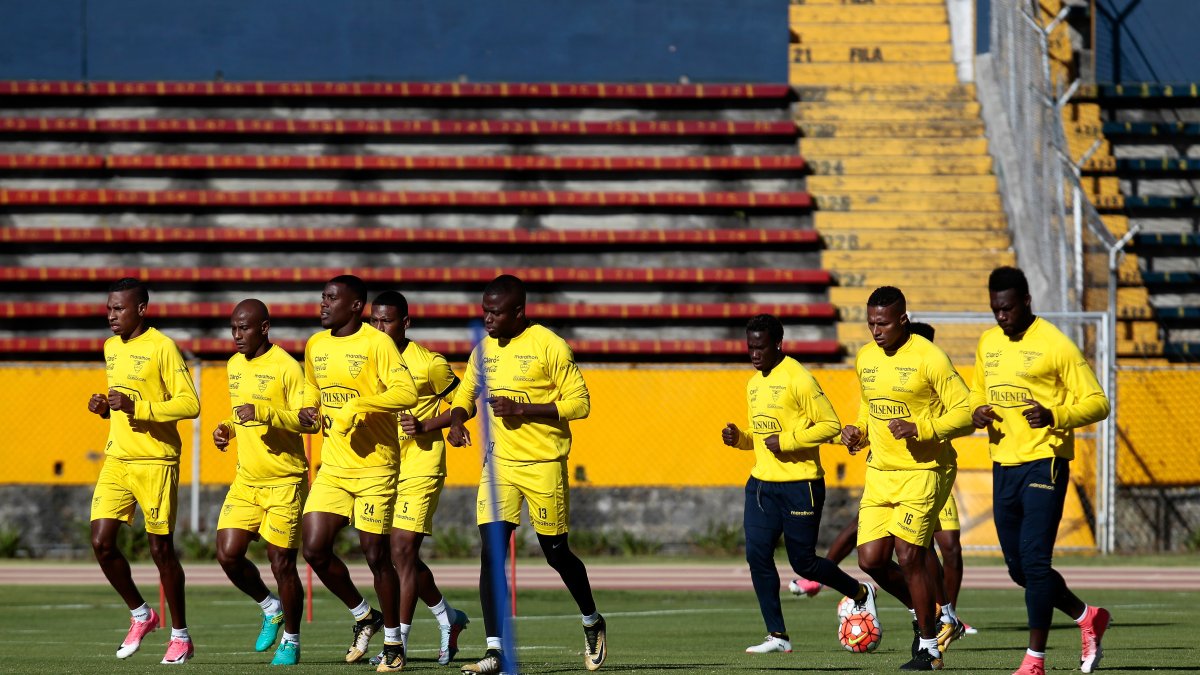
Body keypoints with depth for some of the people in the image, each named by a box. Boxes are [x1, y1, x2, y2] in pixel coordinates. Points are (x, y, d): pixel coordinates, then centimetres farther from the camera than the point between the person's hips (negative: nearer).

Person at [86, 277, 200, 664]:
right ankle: (141, 615, 17)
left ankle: (180, 636, 11)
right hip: (117, 458, 7)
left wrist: (137, 407, -23)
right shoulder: (111, 348, 13)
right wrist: (104, 408, 6)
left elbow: (190, 404, -14)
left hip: (156, 461, -7)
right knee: (101, 541, -3)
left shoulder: (162, 348, -10)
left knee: (160, 548, -2)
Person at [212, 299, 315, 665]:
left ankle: (291, 641, 13)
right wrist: (226, 429, 6)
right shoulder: (234, 366, 12)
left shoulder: (286, 367, -11)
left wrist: (264, 413, -26)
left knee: (281, 562, -4)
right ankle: (271, 608, 23)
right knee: (228, 554, -3)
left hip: (284, 480, -7)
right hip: (246, 480, 7)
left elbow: (310, 421, -16)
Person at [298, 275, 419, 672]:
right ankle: (363, 616, 20)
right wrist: (308, 411, 5)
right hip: (332, 468, 6)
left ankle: (393, 643, 11)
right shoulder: (315, 346, 11)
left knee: (375, 554, -4)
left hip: (375, 467, -6)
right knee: (315, 550, -3)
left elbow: (407, 393, -20)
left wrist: (359, 406, -28)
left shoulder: (376, 343, -10)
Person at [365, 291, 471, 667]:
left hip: (420, 469, -6)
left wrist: (426, 426, -15)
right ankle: (448, 618, 32)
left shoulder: (429, 363, -9)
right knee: (401, 556, 11)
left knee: (402, 551, -13)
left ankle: (399, 641, -11)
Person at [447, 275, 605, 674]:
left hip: (543, 464, -4)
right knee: (491, 554, -9)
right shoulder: (484, 349, 8)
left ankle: (592, 623, 33)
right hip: (498, 464, 5)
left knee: (556, 553, 6)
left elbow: (579, 402, -11)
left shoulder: (549, 347, -10)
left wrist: (521, 409, -19)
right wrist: (457, 420, -1)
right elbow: (466, 392, 22)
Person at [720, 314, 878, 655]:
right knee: (757, 555, -4)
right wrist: (739, 439, 4)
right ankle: (777, 636, 2)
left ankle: (861, 593, 26)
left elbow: (831, 425, -15)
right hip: (762, 483, 7)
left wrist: (787, 440, -20)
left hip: (800, 485, -7)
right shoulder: (754, 384, 13)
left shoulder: (798, 379, -12)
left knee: (803, 562, 0)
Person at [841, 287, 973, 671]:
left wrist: (921, 429, -23)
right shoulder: (865, 358, 9)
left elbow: (966, 412, -12)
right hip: (879, 473, 7)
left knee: (908, 556, -12)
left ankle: (929, 649, 2)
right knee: (871, 560, 0)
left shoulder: (929, 358, -13)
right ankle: (922, 613, 27)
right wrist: (858, 431, 5)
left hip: (924, 470, -7)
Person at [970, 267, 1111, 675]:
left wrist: (1054, 417, -25)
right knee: (1019, 568, 11)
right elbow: (979, 393, 26)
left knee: (1034, 560, -13)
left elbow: (1096, 403, -8)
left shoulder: (1055, 345, -8)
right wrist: (977, 413, 1)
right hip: (1004, 466, 7)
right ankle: (1088, 618, 31)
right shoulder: (988, 344, 12)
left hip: (1044, 463, -7)